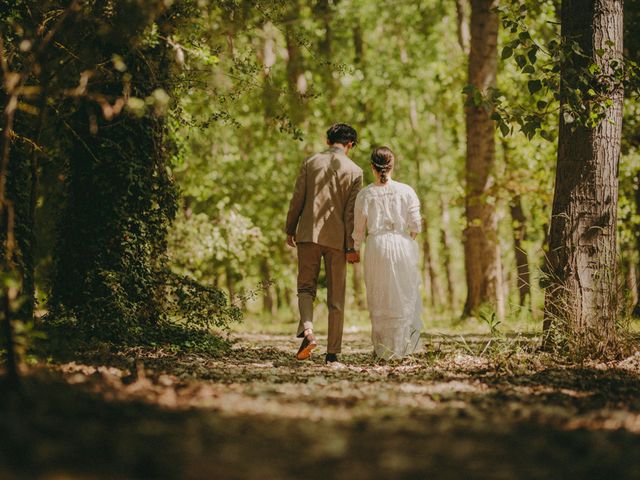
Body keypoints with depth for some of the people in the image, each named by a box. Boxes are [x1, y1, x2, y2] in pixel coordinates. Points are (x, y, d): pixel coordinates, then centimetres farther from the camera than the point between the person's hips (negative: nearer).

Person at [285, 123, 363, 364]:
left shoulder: (311, 162, 3)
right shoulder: (354, 171, -1)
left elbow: (297, 199, 3)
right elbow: (351, 212, -4)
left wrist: (290, 230, 12)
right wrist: (351, 247, -2)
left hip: (308, 234, 1)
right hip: (337, 238, -1)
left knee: (306, 288, 10)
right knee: (336, 297, 7)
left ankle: (307, 331, -16)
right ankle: (333, 352, 8)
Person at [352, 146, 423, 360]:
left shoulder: (365, 194, -4)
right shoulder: (406, 191, -4)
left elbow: (359, 229, 1)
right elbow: (415, 225, -3)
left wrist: (354, 249, 17)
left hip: (376, 248, 0)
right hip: (402, 246, 0)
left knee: (379, 301, 11)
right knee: (404, 297, 12)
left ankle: (383, 349, 13)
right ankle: (401, 347, 10)